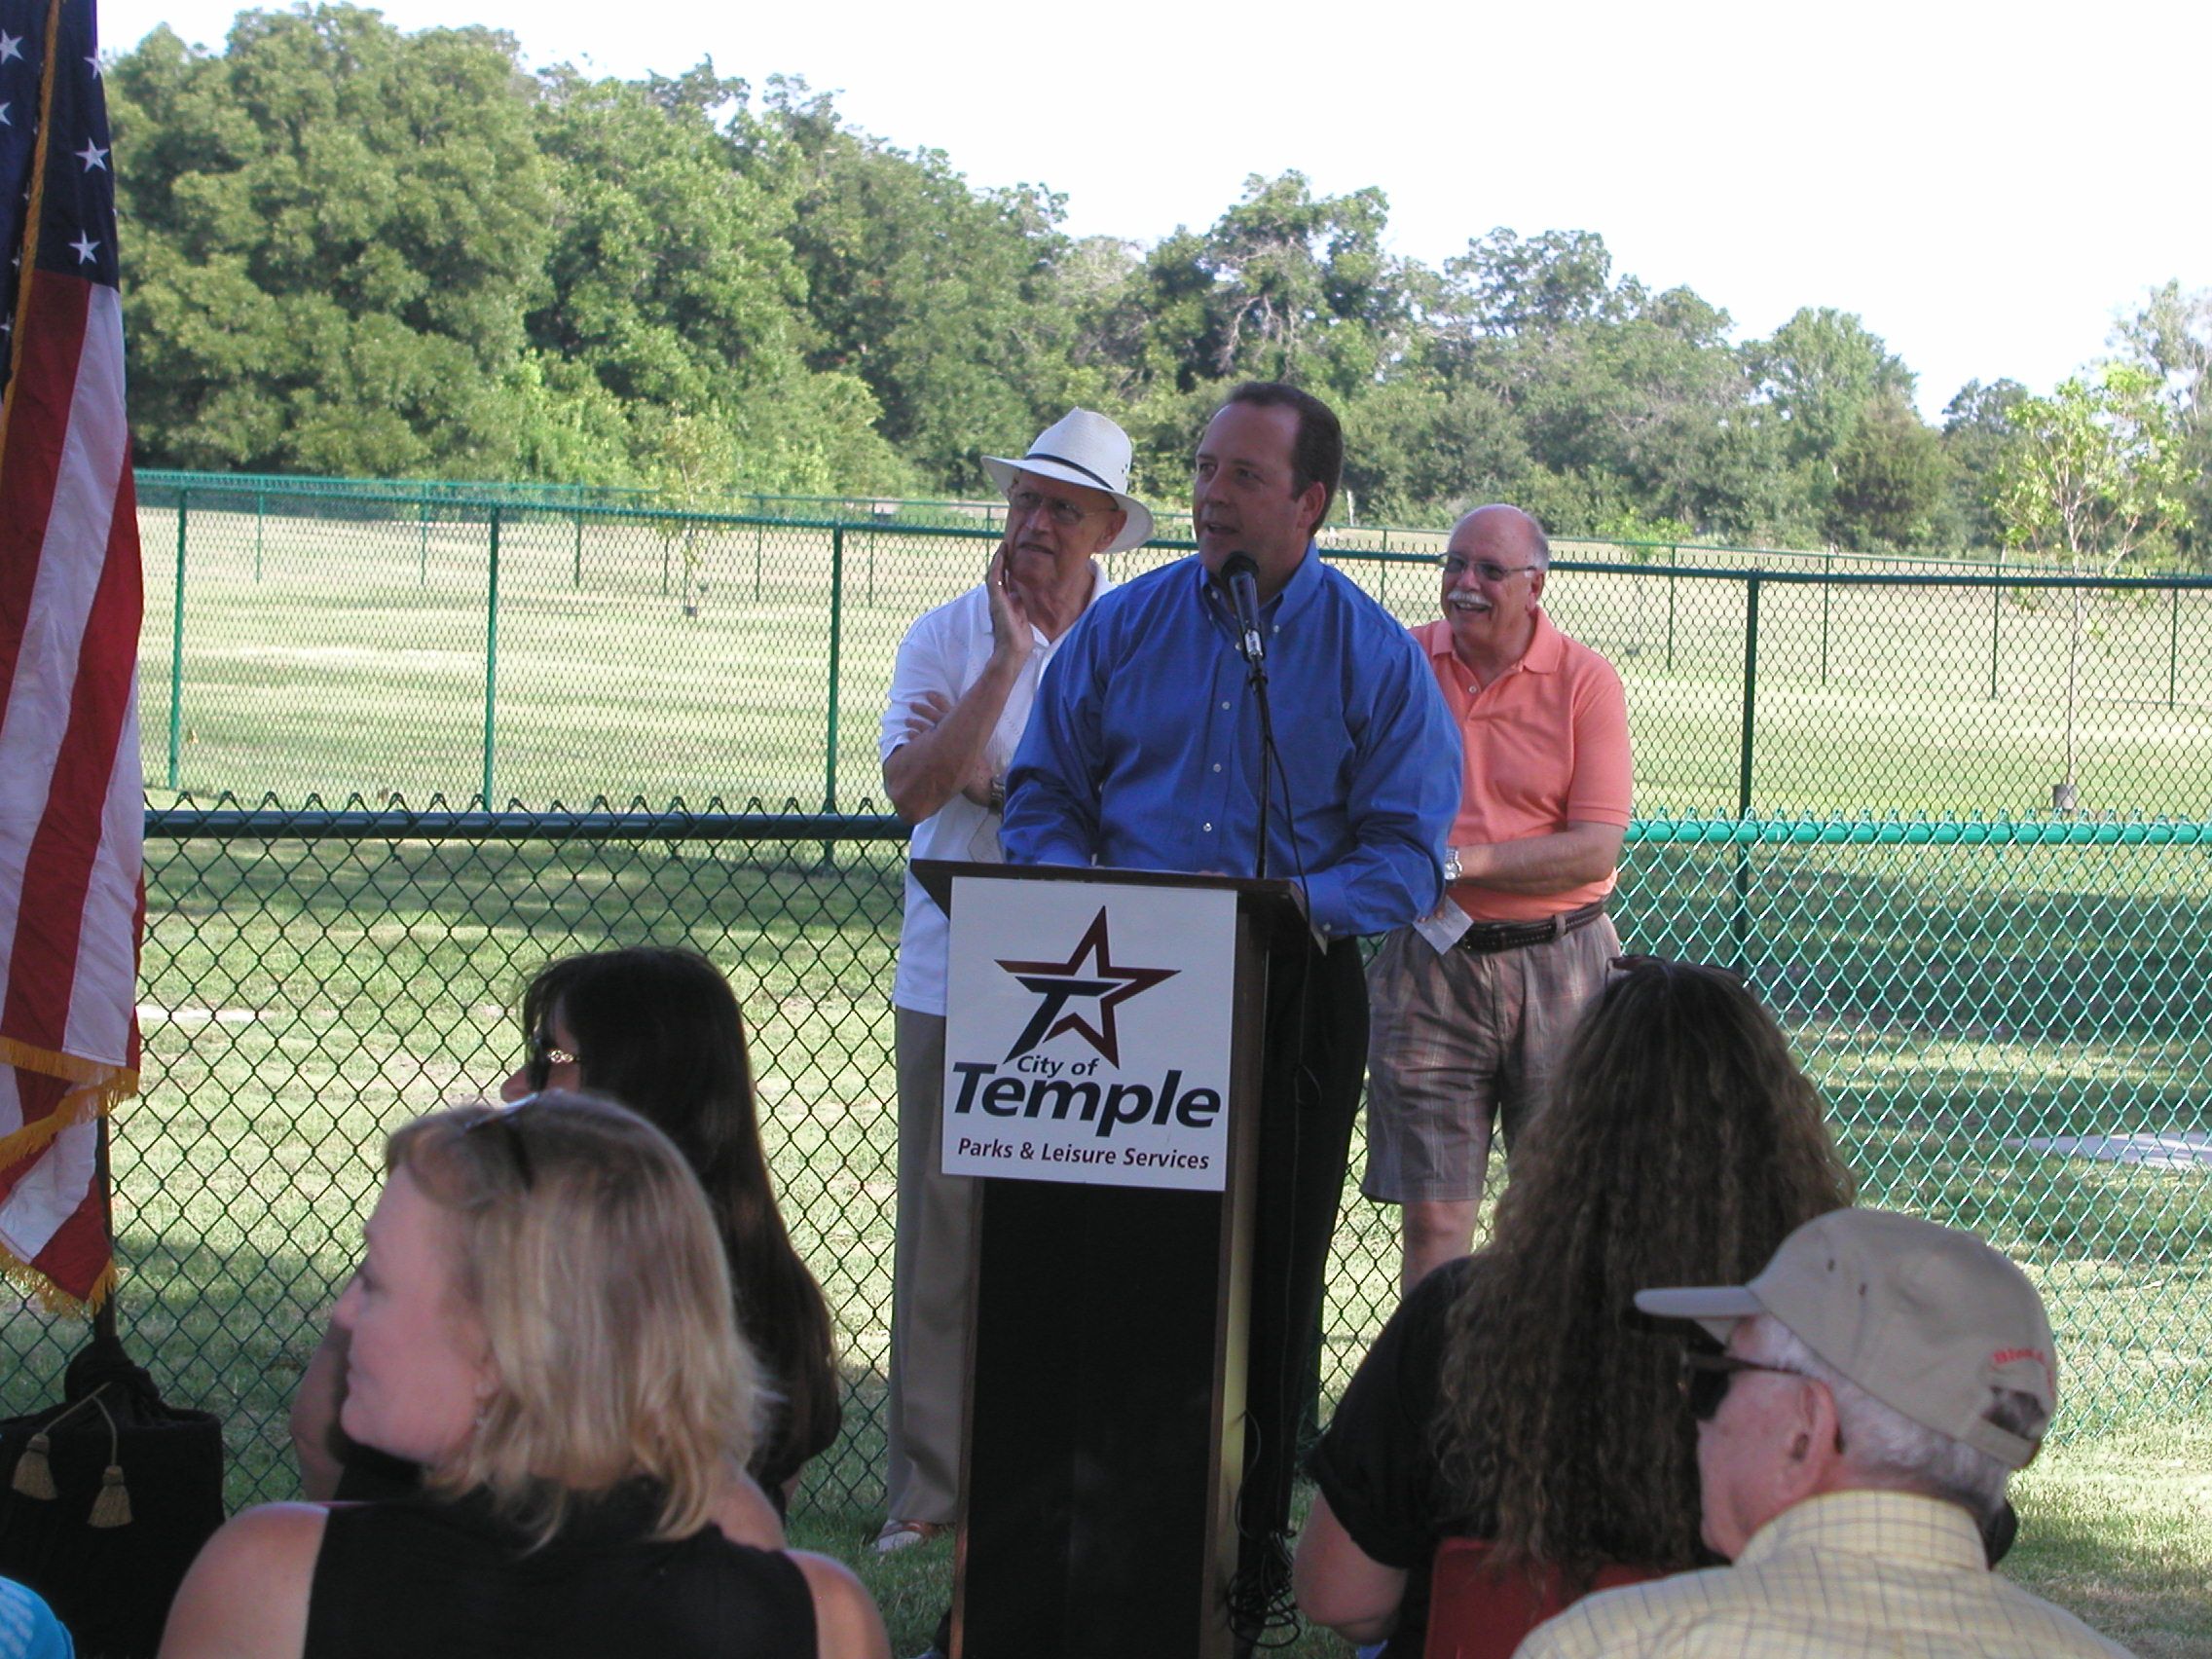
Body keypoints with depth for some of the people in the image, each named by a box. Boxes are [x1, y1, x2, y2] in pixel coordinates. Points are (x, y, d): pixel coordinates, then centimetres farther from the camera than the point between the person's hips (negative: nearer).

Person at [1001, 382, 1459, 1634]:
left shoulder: (1377, 658, -1)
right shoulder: (1124, 627, 7)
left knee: (1270, 1282, 5)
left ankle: (1247, 1556, 16)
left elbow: (1406, 853, -6)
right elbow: (1044, 794, 9)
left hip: (1294, 1001, -2)